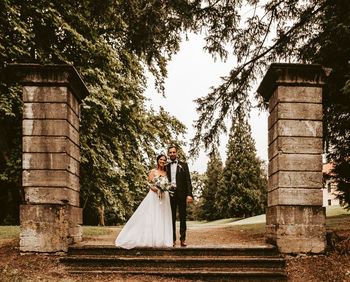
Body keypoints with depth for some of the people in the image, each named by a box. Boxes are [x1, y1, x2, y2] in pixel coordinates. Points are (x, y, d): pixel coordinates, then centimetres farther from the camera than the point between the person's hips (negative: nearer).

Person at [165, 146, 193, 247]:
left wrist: (189, 194, -8)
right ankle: (173, 239, 7)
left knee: (183, 217, 0)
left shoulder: (183, 165, 9)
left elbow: (188, 180, 2)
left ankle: (183, 239, 4)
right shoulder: (166, 167, 15)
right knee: (171, 218, 2)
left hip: (181, 194, -2)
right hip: (170, 194, 2)